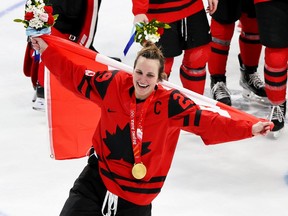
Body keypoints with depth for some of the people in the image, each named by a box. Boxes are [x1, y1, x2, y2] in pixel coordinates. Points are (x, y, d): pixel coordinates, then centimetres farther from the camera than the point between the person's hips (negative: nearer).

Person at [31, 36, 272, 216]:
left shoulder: (171, 103, -17)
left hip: (137, 195, -2)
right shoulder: (114, 84, -10)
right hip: (97, 178, 2)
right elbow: (76, 76, 3)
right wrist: (46, 50, 4)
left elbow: (208, 123, -21)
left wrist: (249, 129, -32)